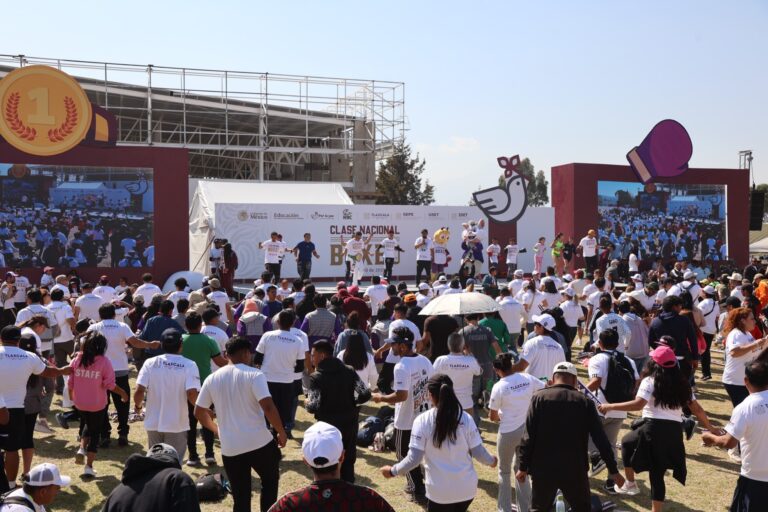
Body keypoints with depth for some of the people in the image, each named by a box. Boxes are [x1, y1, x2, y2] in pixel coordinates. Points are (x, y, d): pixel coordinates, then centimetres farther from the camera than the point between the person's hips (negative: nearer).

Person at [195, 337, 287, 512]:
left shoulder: (212, 379, 5)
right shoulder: (254, 375, -9)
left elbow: (199, 412, 11)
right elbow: (268, 407, -18)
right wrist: (281, 432, -5)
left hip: (230, 448, 4)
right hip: (260, 443, -3)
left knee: (240, 497, 12)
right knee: (270, 481, 22)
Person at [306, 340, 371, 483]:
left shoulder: (317, 376, -12)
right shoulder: (349, 371, 0)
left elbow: (315, 407, -22)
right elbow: (365, 394, -11)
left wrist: (308, 403, 0)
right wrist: (350, 402, 7)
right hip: (349, 423, 4)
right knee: (348, 463, 16)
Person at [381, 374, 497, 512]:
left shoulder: (422, 420, -11)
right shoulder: (465, 418, -5)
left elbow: (414, 459, -12)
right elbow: (478, 452, 0)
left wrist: (392, 471, 4)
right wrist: (491, 461, 21)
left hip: (440, 491, -3)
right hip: (467, 488, 3)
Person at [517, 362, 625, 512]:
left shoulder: (539, 398, -4)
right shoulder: (585, 402, -2)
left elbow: (528, 437, -7)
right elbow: (600, 439, -2)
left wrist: (523, 467, 0)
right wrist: (613, 469, 5)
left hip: (543, 469, 0)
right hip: (574, 470, 0)